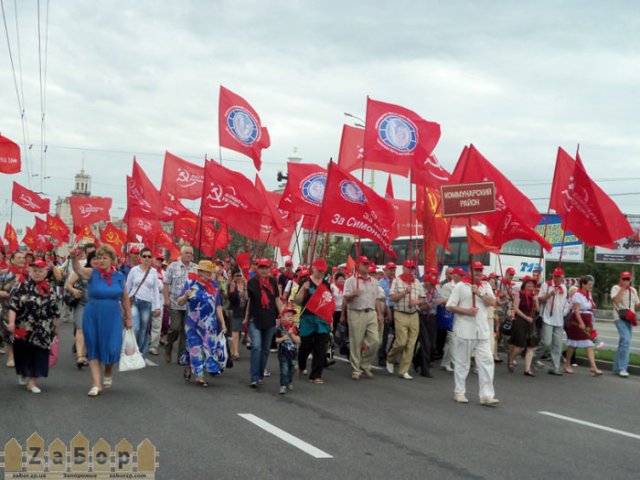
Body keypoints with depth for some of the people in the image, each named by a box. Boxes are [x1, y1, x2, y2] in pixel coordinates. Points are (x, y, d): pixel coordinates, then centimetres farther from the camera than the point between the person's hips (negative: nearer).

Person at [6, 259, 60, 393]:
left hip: (42, 331, 2)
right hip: (24, 328, -2)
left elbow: (55, 311, 12)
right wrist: (11, 322, -19)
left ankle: (32, 381, 9)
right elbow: (13, 305, -10)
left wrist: (56, 327, 14)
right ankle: (22, 374, 34)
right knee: (24, 352, 9)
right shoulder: (22, 286, -3)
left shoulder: (50, 290, 7)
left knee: (39, 354, 1)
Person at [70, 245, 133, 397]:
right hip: (93, 317, -1)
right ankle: (96, 384, 13)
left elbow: (125, 299, 10)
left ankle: (108, 373, 29)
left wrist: (128, 318, 13)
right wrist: (74, 258, -47)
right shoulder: (92, 273, -5)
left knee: (112, 349, -3)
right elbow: (78, 269, -26)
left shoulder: (119, 276, 1)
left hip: (113, 318, 1)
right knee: (93, 350, 4)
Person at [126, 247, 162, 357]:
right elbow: (127, 287, 8)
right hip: (134, 302, -1)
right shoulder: (134, 270, 2)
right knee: (135, 328, -16)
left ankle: (140, 355, 16)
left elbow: (156, 290, 6)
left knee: (144, 331, 5)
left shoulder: (154, 272, 4)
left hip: (147, 304, 2)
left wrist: (158, 307, 1)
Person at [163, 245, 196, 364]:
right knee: (175, 327, -8)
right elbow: (166, 284, 1)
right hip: (175, 304, -2)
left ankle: (182, 356, 13)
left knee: (185, 331, 4)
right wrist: (166, 299, -6)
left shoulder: (196, 268, 6)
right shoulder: (173, 266, 1)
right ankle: (168, 347, 20)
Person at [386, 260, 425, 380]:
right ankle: (390, 358, 20)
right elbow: (391, 298, -7)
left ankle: (403, 371, 8)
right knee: (401, 342, -11)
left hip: (414, 315, 4)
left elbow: (422, 298, 14)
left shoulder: (417, 282, 12)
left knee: (411, 344, 1)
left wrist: (416, 302, -8)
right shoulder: (397, 281, -1)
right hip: (401, 315, -4)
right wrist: (404, 292, -18)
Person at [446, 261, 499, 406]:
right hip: (464, 331, -4)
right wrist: (466, 311, -16)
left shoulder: (486, 286, 12)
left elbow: (492, 302, -2)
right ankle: (459, 392, 17)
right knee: (462, 362, 5)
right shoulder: (460, 286, -2)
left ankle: (487, 395, -1)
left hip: (482, 332, 4)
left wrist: (479, 293, -13)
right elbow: (450, 307, -5)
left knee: (487, 362, -3)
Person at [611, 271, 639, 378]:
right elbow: (616, 300, -21)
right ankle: (622, 368, -22)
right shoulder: (616, 288, -1)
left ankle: (617, 368, 19)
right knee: (626, 341, -21)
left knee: (623, 343, 10)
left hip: (630, 320, 7)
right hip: (620, 318, -7)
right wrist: (623, 288, -17)